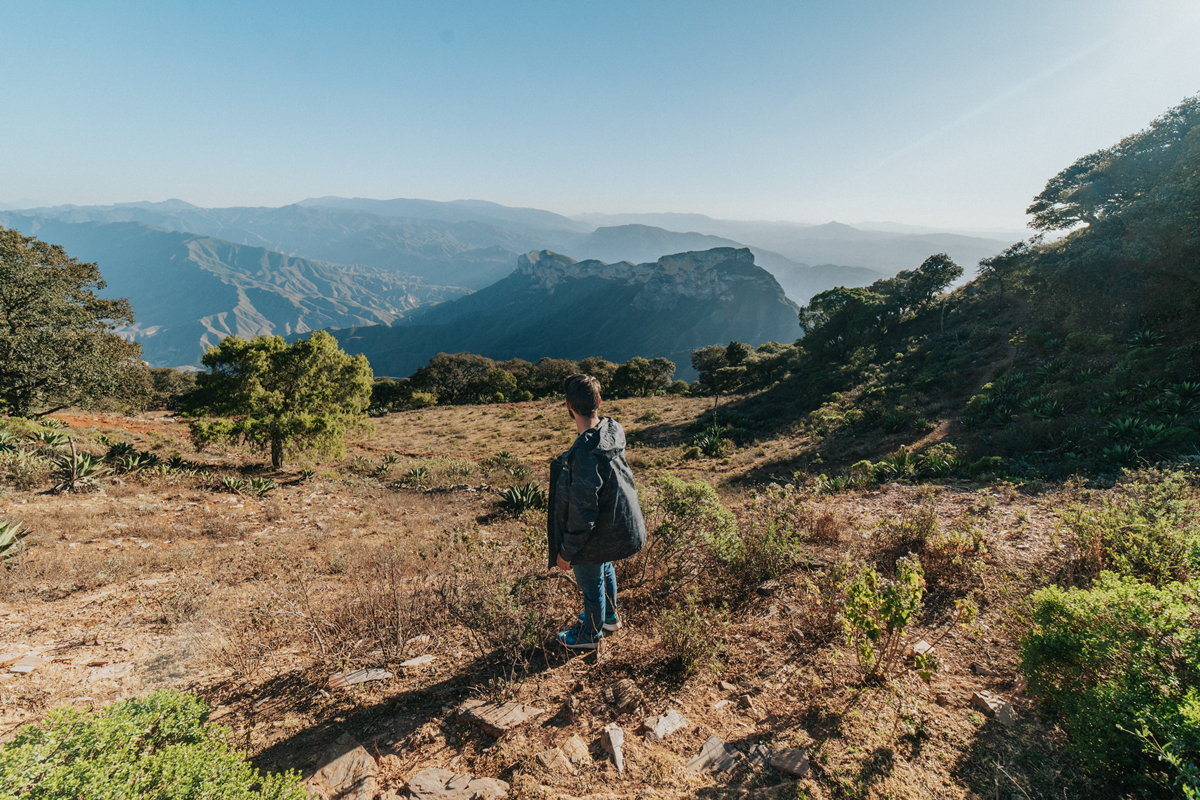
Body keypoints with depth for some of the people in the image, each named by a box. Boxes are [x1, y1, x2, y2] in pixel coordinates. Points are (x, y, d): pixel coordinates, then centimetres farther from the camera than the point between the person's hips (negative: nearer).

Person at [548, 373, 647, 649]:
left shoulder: (586, 451, -36)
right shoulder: (613, 431, -10)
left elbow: (583, 510, -30)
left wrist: (567, 551, -16)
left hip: (596, 536, -8)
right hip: (619, 526, 8)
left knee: (591, 584, 18)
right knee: (604, 568, 33)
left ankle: (590, 634, 45)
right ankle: (609, 616, 57)